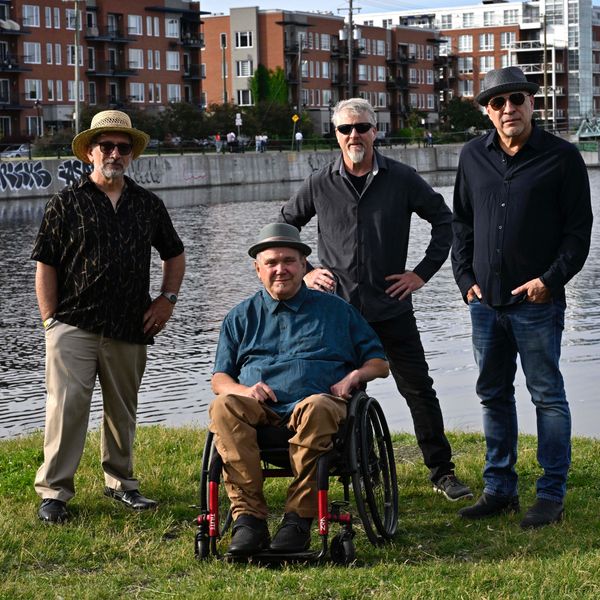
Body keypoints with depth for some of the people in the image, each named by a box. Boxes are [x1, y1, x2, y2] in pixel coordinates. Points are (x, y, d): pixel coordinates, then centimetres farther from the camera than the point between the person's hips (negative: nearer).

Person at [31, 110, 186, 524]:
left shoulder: (148, 205, 12)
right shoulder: (67, 203, 1)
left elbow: (175, 255, 24)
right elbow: (46, 265, 0)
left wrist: (167, 299, 11)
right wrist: (51, 320, -6)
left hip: (130, 330, 4)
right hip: (74, 328, -3)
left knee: (123, 411, 13)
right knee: (66, 407, -10)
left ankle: (121, 482, 27)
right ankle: (54, 492, -1)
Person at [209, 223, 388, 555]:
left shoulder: (335, 309, 23)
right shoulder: (241, 316, 25)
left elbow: (378, 362, 22)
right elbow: (219, 378, 18)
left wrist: (356, 375, -2)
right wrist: (243, 389, -5)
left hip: (319, 401, -1)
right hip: (260, 408, 2)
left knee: (315, 409, -39)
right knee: (224, 406, -33)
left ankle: (299, 518, -37)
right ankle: (248, 517, -37)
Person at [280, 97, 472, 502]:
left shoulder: (401, 178, -1)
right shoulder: (320, 184, 2)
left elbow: (445, 221, 7)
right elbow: (283, 228, 15)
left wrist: (423, 272, 1)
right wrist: (303, 273, 4)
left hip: (392, 308, -1)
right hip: (338, 307, 1)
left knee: (420, 390, 2)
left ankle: (442, 471, 11)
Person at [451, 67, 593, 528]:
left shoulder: (561, 157, -5)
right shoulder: (474, 156, 9)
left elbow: (579, 229, -4)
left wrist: (550, 280, -12)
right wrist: (466, 278, 7)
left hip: (537, 302, -5)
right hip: (485, 301, 5)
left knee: (547, 395, 1)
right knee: (493, 395, 12)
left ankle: (552, 495, 8)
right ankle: (499, 489, 22)